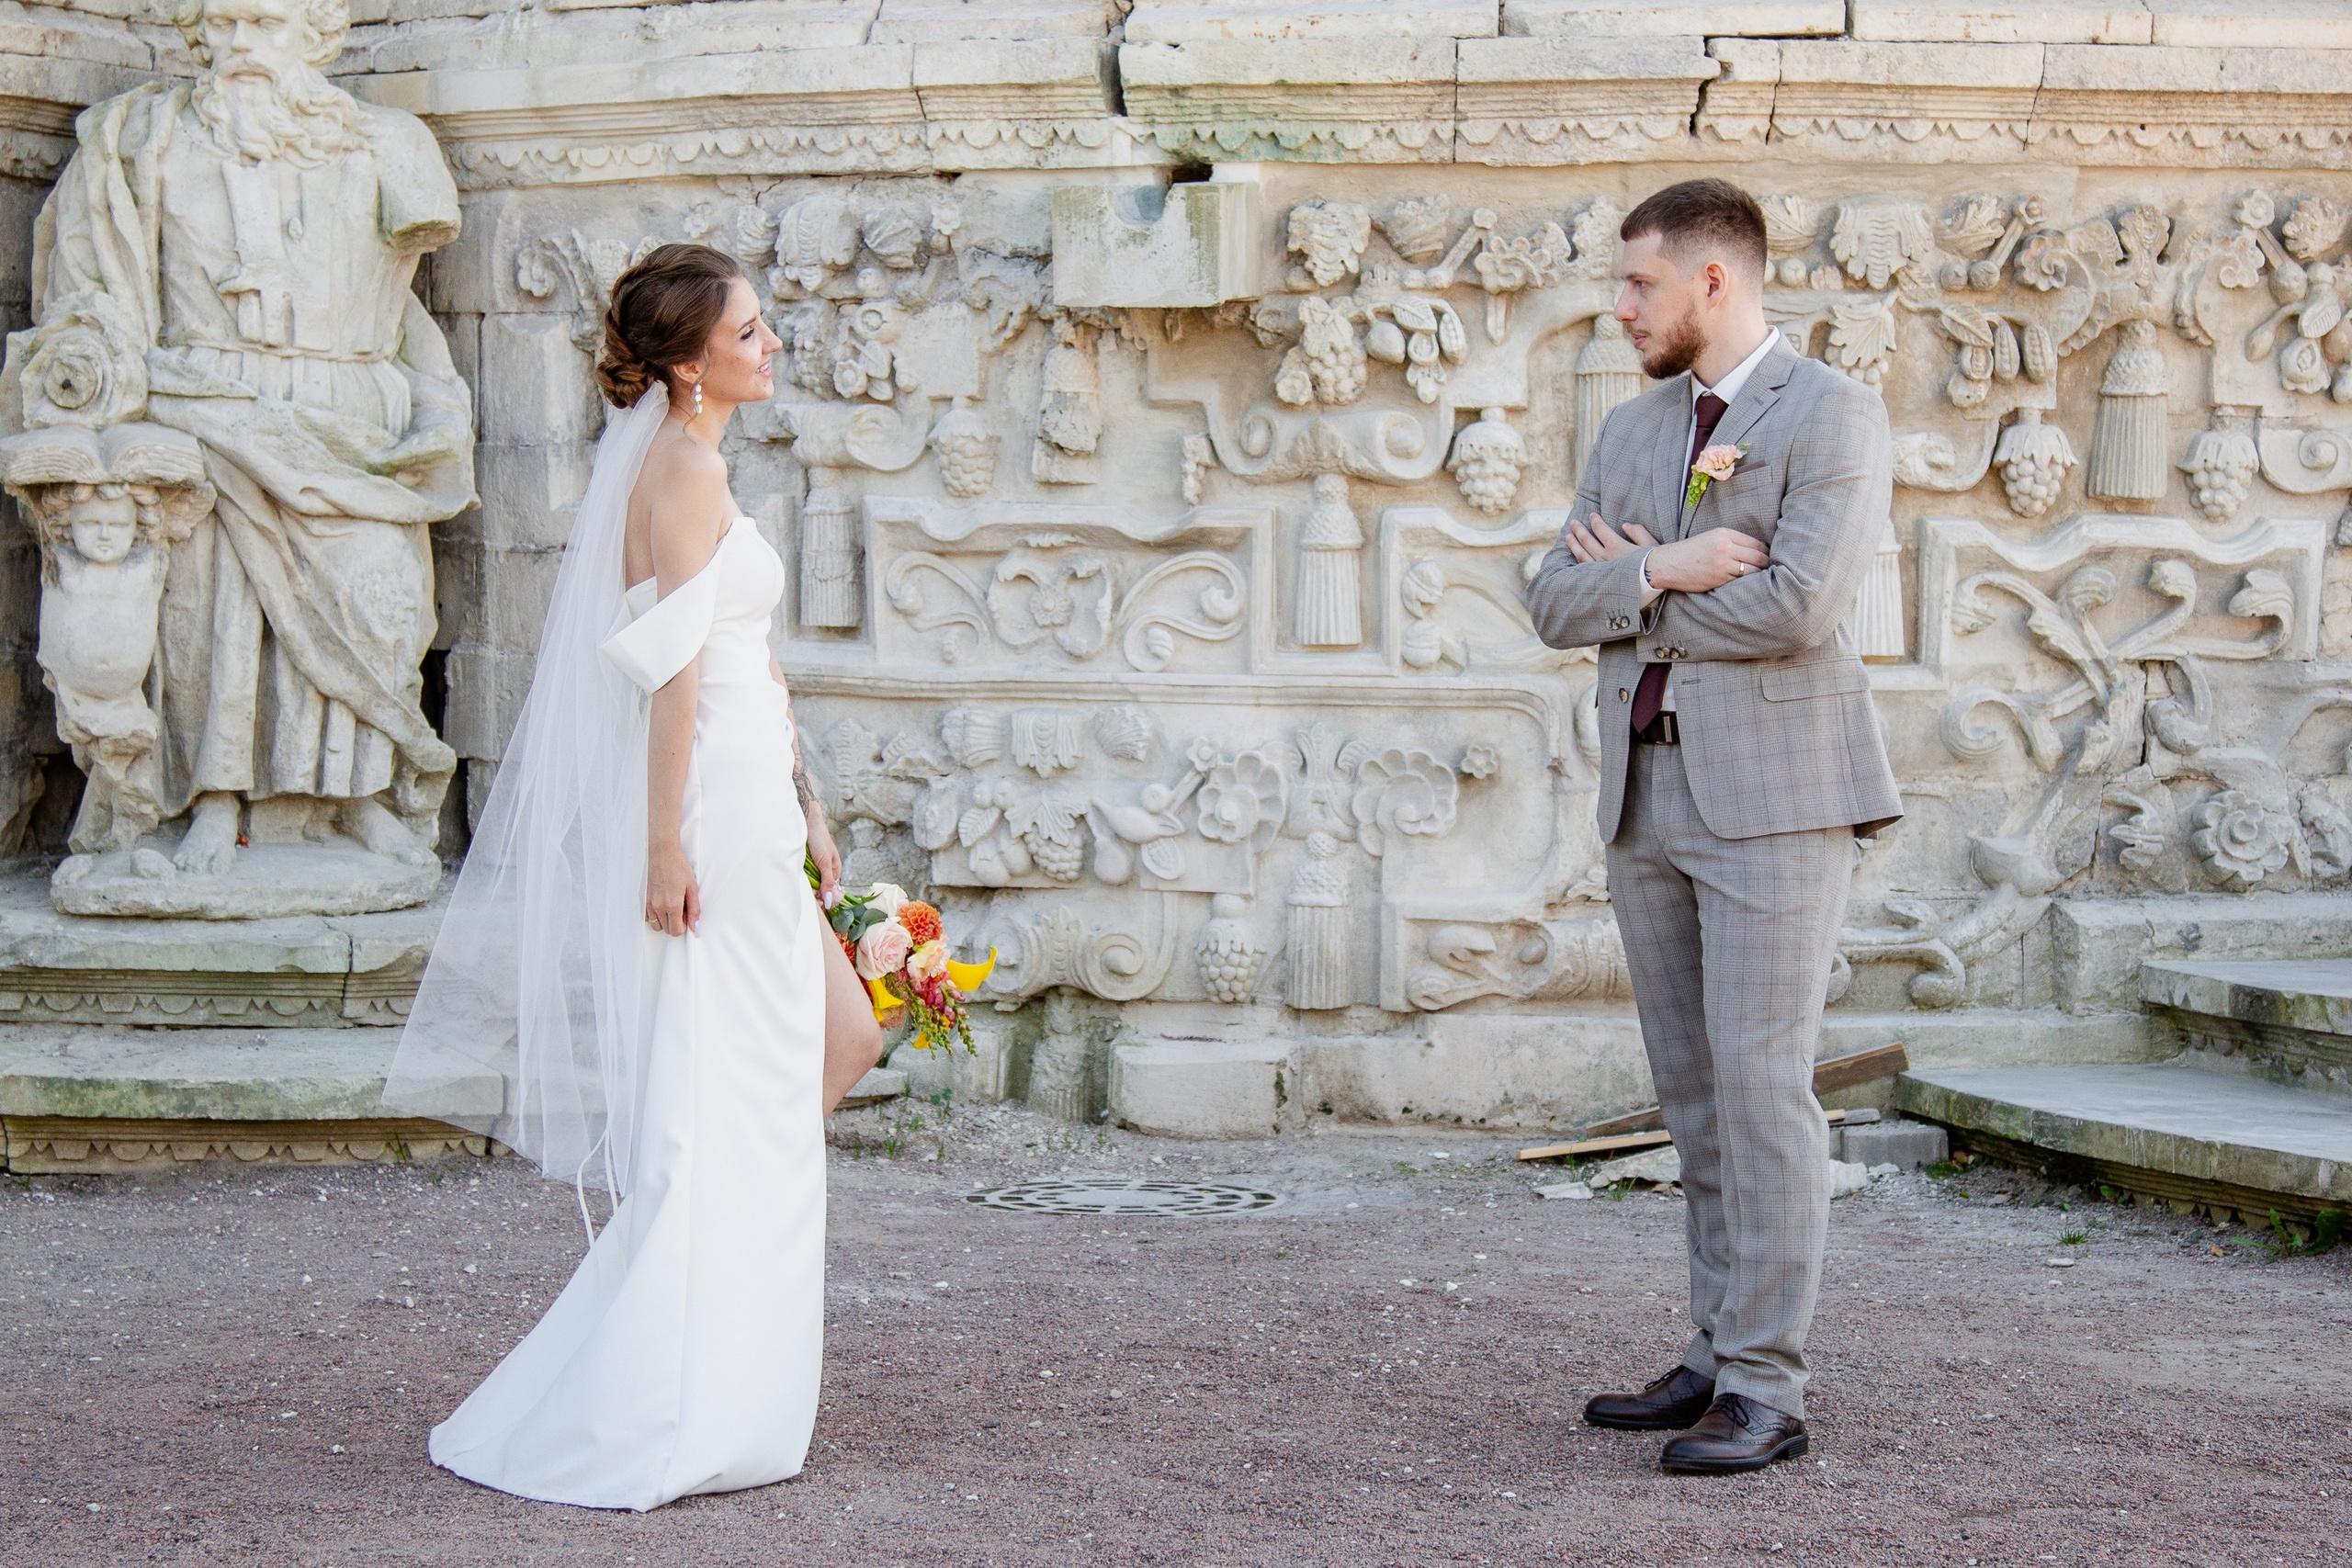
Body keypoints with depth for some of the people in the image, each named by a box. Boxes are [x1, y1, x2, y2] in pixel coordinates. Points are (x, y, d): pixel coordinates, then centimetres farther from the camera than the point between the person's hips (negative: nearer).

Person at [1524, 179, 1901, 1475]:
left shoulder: (1832, 416, -5)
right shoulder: (1632, 429, 17)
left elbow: (1800, 604, -18)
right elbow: (1555, 602, 9)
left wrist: (1630, 595, -4)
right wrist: (1659, 572, -11)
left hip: (1776, 793, -7)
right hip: (1648, 788, 7)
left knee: (1760, 1080, -9)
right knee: (1693, 1092, 9)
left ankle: (1766, 1389, -6)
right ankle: (1717, 1356, 16)